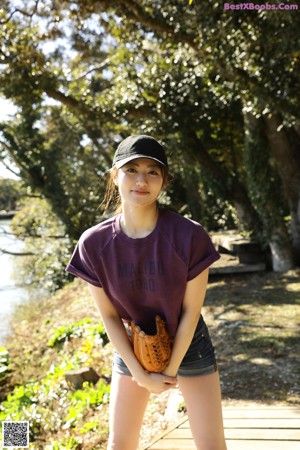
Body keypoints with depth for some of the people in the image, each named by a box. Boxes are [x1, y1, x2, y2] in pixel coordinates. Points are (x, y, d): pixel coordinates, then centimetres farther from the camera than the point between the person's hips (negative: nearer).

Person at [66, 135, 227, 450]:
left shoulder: (189, 235, -25)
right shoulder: (95, 244, -19)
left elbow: (191, 310, -16)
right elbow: (108, 315, -10)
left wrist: (171, 369, -10)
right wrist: (140, 374, -10)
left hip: (188, 344, -1)